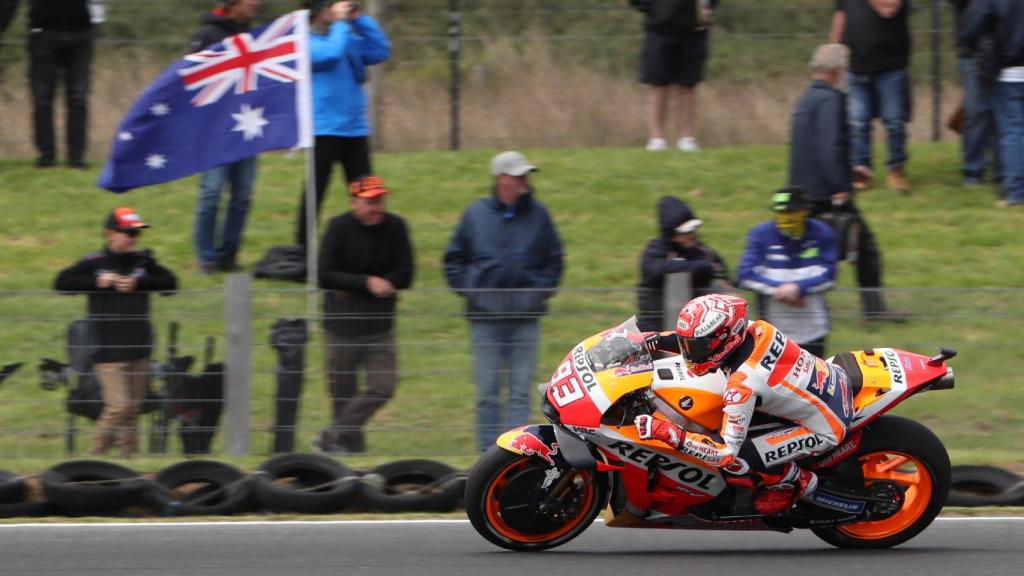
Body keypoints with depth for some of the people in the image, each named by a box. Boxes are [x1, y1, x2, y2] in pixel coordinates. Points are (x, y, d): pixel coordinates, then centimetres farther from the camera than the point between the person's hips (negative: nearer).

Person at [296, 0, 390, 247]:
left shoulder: (349, 39, 13)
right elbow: (332, 54, -25)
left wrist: (361, 21, 5)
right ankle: (302, 247, 3)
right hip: (324, 131, -7)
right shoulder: (307, 43, -8)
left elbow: (381, 51, 11)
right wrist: (340, 23, -12)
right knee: (315, 192, -3)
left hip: (355, 130, 7)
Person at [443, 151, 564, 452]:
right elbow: (454, 258, 13)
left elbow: (554, 259, 15)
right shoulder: (476, 214, 4)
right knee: (488, 392, 2)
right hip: (485, 314, -1)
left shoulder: (537, 214, 6)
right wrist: (466, 289, 2)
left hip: (526, 316, 1)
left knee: (521, 391, -2)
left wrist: (543, 289, 3)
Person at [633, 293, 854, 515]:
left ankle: (795, 482, 12)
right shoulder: (759, 330, -11)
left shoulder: (742, 385, -30)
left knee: (734, 462, -13)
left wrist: (667, 433, -30)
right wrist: (661, 340, 3)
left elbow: (727, 452, -27)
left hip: (826, 430, -8)